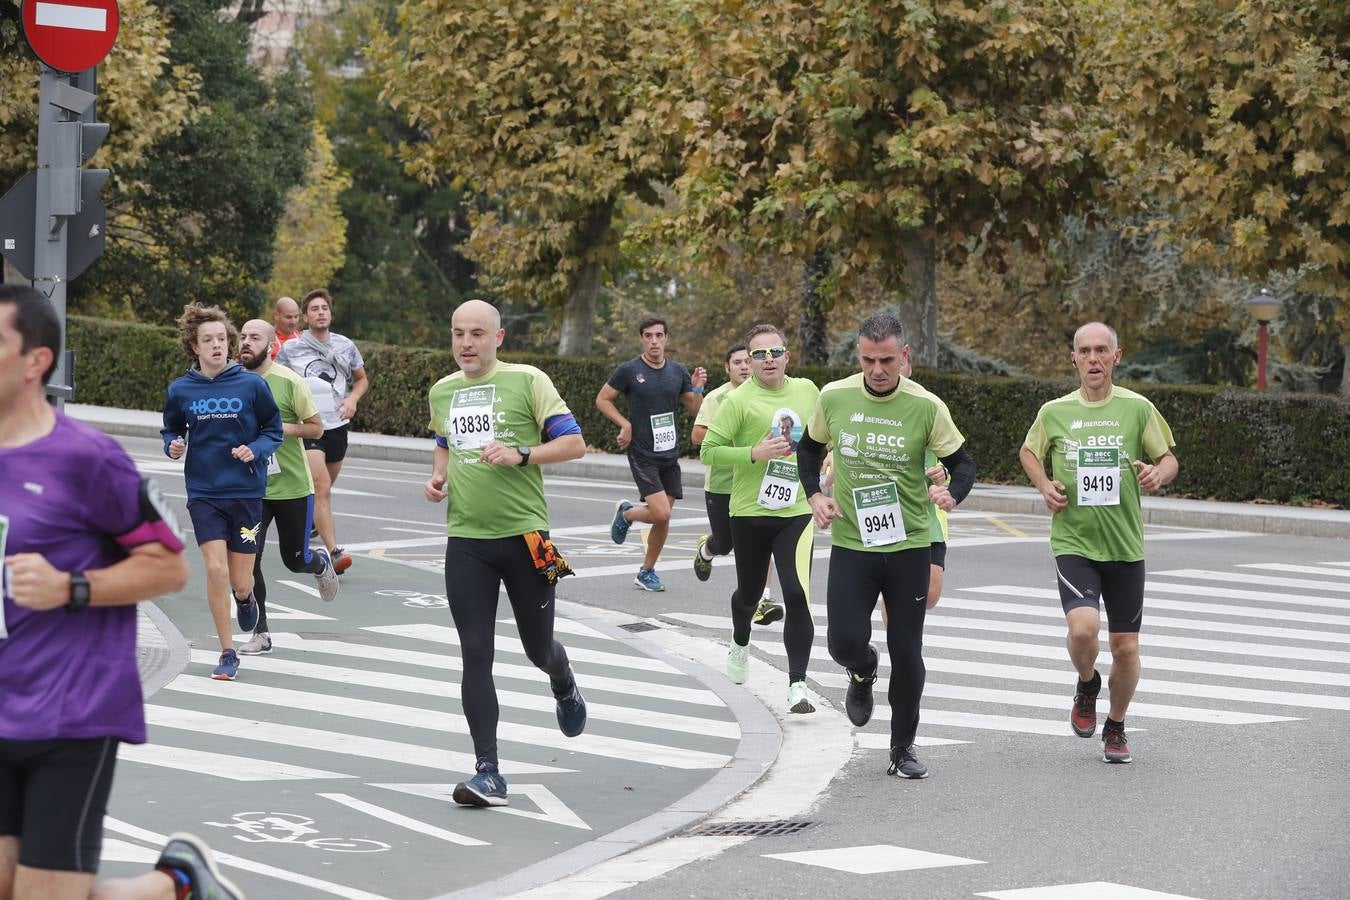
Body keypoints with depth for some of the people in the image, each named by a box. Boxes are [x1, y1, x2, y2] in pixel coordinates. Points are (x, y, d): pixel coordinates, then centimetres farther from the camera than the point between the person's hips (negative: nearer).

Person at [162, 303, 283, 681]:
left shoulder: (251, 385, -5)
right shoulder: (180, 390, 0)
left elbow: (273, 430, 4)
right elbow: (171, 431, 14)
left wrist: (255, 450, -15)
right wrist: (173, 446, -8)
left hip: (246, 492, -1)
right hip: (203, 493, 1)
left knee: (240, 582, 1)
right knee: (216, 569, -12)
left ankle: (246, 599, 42)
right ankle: (228, 653, 4)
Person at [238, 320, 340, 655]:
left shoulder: (288, 381, -11)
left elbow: (316, 427, -6)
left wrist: (280, 428, -20)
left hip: (292, 485, -2)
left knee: (295, 561, 10)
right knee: (247, 561, -9)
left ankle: (321, 563, 48)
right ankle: (260, 634, 5)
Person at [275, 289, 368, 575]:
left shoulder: (345, 345, 6)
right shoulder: (290, 348, -2)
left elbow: (361, 379, 19)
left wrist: (352, 399, 0)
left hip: (337, 425, 4)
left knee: (323, 490, 16)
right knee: (321, 487, -19)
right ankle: (333, 553, -26)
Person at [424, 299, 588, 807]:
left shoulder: (527, 381, -5)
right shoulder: (441, 392, 11)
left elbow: (573, 443, -6)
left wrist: (521, 454, -20)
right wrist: (438, 476, 9)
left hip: (524, 535, -3)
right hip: (466, 541, 3)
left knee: (538, 647, 9)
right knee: (475, 655, -4)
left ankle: (565, 689, 47)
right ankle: (488, 773, -4)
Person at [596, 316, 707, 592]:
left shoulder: (678, 371, 7)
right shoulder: (629, 370, -7)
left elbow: (695, 410, 13)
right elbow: (602, 399, 2)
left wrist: (698, 389, -7)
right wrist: (624, 424, -11)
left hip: (669, 454, 5)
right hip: (642, 455, -5)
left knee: (663, 519, 6)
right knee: (661, 514, -17)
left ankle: (646, 572, 24)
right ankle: (626, 513, 14)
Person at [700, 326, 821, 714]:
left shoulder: (807, 390, 4)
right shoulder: (738, 400, -10)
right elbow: (709, 450, -11)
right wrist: (754, 453, -21)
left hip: (797, 511, 1)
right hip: (750, 513, -1)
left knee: (798, 595, -15)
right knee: (748, 593, 17)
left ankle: (797, 685, -13)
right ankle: (740, 645, 51)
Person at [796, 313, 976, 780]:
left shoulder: (927, 407, -9)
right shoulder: (833, 397, -4)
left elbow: (962, 461, 0)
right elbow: (809, 447, 15)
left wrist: (952, 493, -21)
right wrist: (814, 496, 1)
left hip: (909, 545, -1)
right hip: (850, 544, 1)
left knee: (906, 652, 4)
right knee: (845, 643, -10)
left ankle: (903, 749, 21)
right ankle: (863, 672, 29)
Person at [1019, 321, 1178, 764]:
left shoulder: (1137, 408, -1)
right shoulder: (1054, 412, 2)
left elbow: (1169, 458, 8)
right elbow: (1029, 451, 20)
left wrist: (1158, 474, -15)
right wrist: (1045, 485, 1)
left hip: (1125, 546, 1)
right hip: (1073, 543, -1)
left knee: (1126, 648, 5)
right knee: (1082, 627, -23)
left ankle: (1116, 727, 29)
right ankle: (1087, 685, 11)